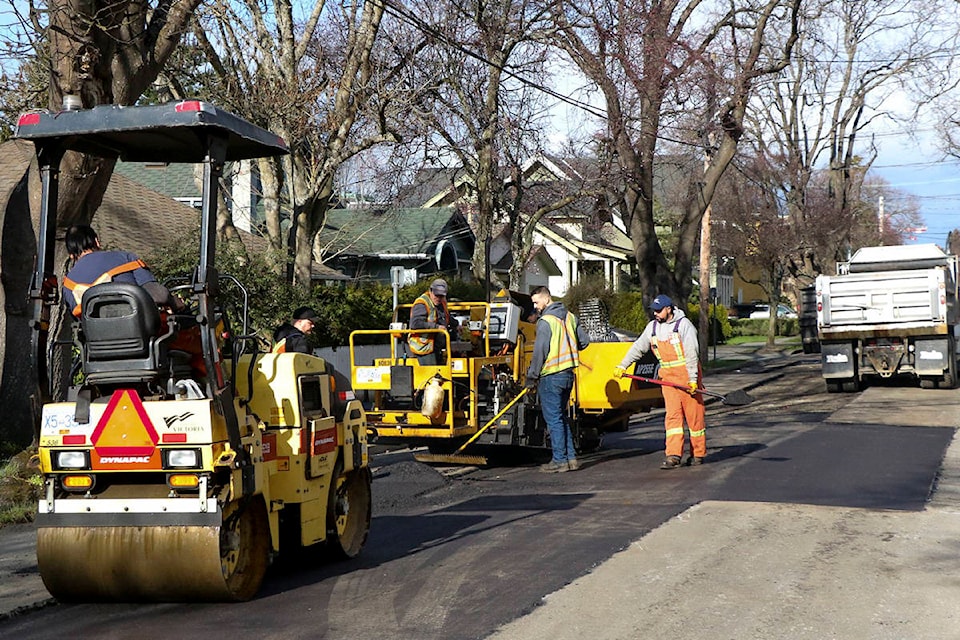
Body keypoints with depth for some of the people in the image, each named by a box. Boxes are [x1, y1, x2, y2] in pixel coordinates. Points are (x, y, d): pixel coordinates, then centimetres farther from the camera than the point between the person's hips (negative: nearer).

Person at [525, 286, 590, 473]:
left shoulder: (546, 321, -14)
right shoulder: (569, 317, 10)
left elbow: (539, 352, -16)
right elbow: (584, 340, 17)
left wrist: (531, 378, -9)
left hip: (551, 377, -8)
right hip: (568, 373, 8)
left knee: (553, 419, -2)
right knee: (562, 417, 16)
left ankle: (560, 460, -1)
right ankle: (571, 457, 15)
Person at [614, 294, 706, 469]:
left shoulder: (684, 324, -10)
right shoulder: (653, 327, 8)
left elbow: (692, 354, -14)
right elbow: (638, 347, 16)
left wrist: (693, 379, -18)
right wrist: (622, 366, 11)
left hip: (687, 376, -5)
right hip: (668, 378, 5)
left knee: (694, 414, 2)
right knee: (673, 415, -3)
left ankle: (698, 454, 13)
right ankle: (673, 456, -9)